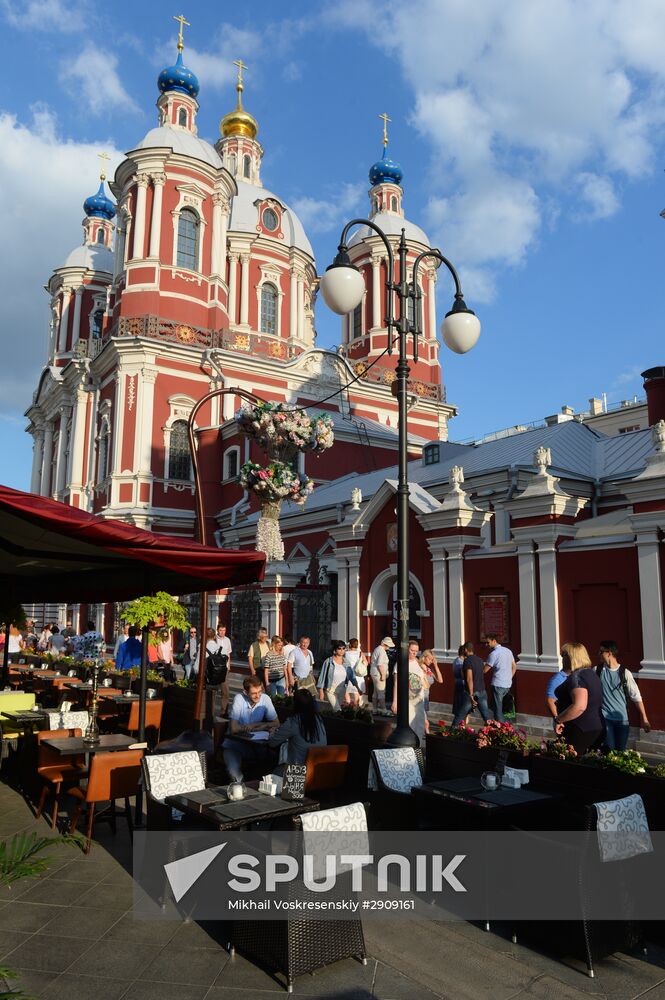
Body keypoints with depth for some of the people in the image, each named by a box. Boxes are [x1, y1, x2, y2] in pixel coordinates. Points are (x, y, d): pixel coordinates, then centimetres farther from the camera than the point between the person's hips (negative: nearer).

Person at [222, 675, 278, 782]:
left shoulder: (265, 699, -5)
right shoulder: (239, 698, -14)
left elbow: (276, 724, -3)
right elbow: (234, 728, -18)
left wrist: (249, 727, -13)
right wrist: (262, 725, -10)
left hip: (258, 742, 3)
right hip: (236, 741, -3)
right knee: (234, 771, -29)